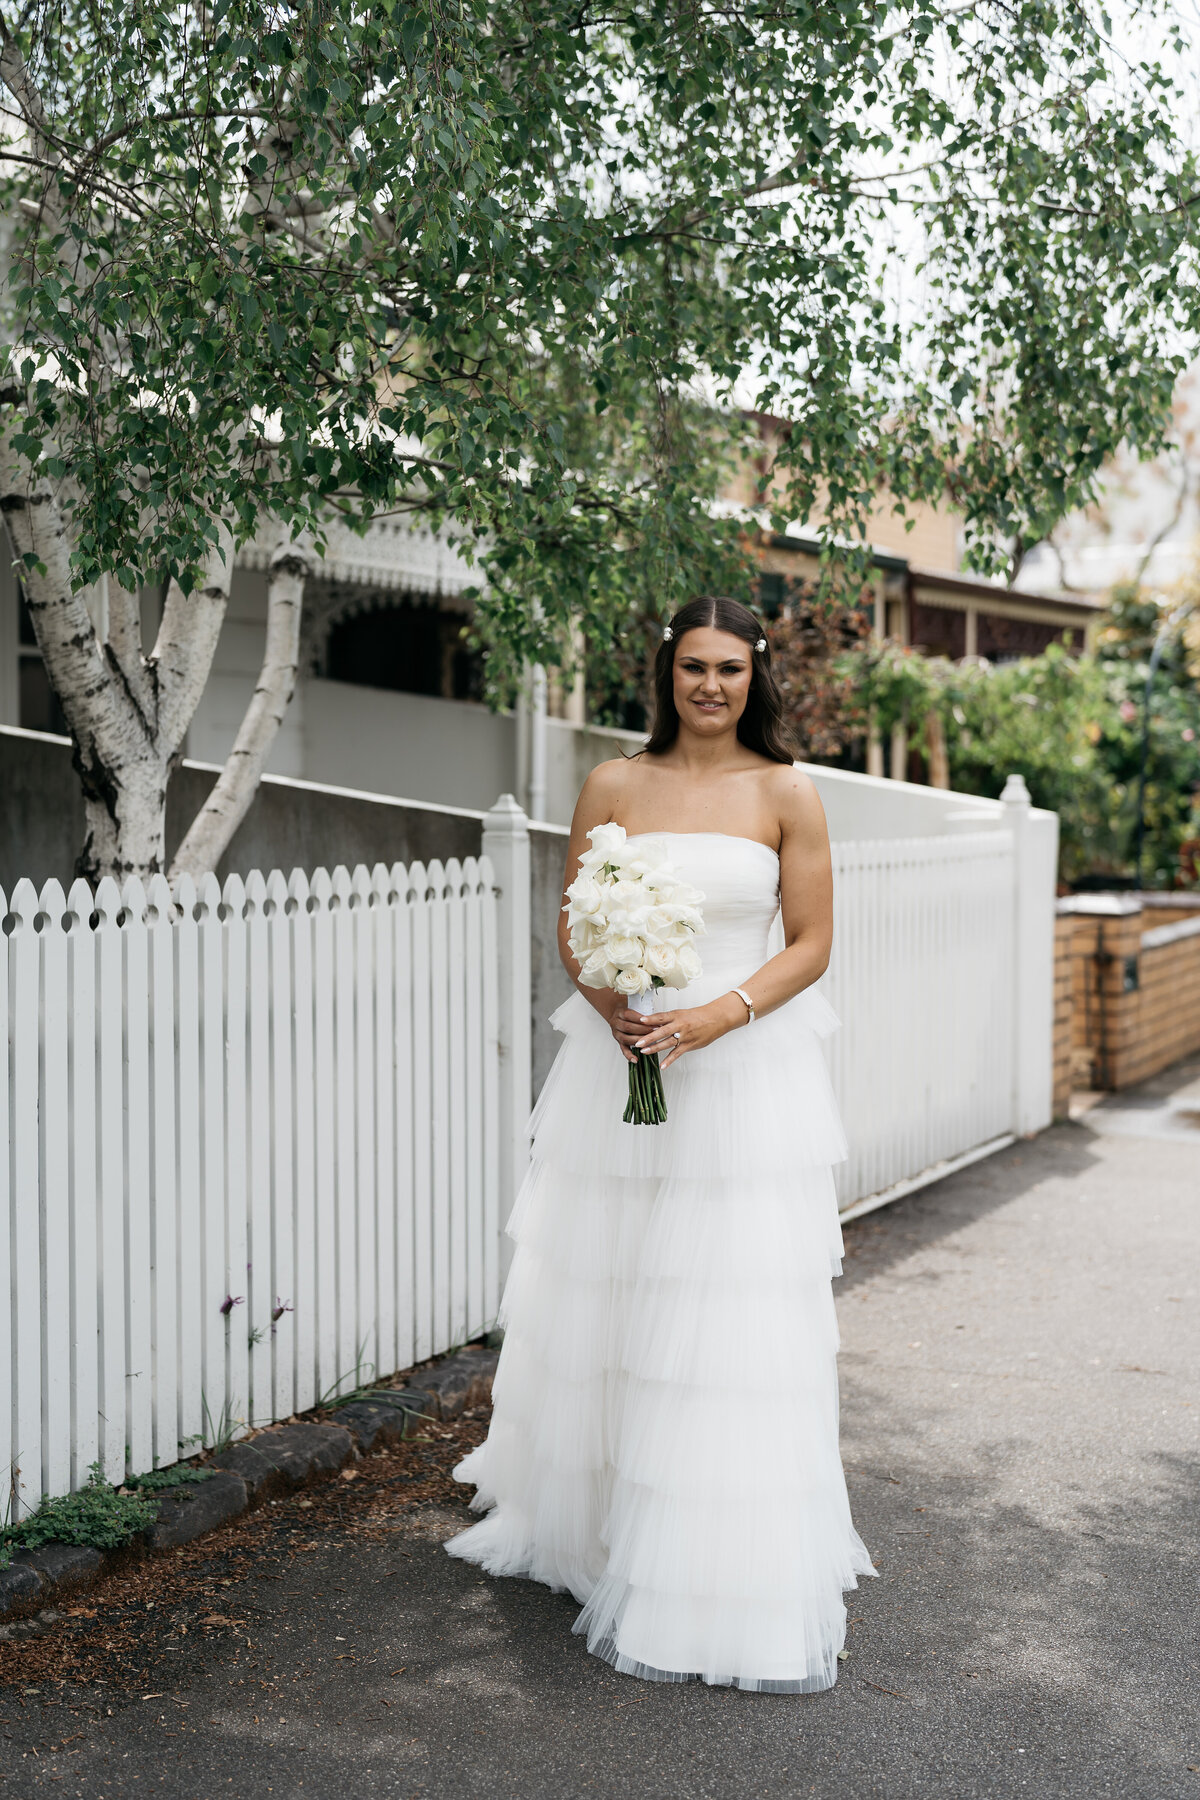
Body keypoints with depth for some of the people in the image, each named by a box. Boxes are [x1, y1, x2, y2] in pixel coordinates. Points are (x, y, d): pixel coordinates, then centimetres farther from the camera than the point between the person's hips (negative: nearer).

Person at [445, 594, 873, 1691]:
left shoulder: (787, 795, 1)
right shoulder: (614, 788, 5)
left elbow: (811, 944, -1)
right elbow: (573, 927, 7)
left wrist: (716, 1017, -15)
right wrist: (613, 1007, -12)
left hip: (744, 1070, -2)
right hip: (619, 1061, 2)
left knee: (730, 1325, -3)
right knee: (600, 1305, 10)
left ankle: (733, 1585, 8)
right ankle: (584, 1521, 30)